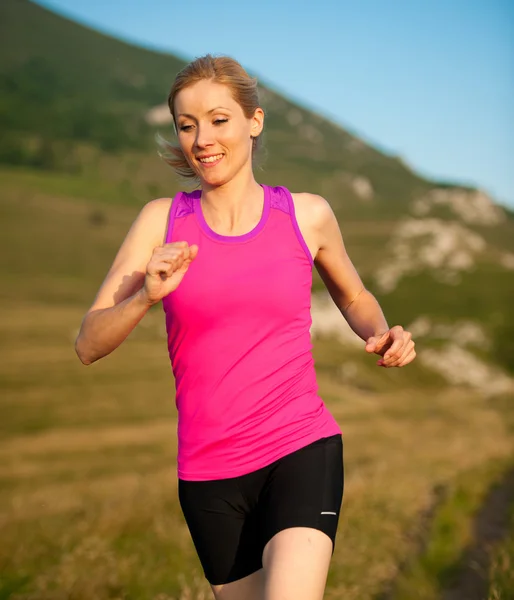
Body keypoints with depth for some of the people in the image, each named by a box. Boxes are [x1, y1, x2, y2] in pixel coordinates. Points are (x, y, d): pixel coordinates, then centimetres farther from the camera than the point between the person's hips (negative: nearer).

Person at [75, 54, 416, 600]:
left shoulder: (307, 215, 2)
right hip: (208, 471, 2)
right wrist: (146, 296, -21)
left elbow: (354, 298, 21)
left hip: (303, 451, -1)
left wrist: (381, 335, -1)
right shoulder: (162, 221, 2)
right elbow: (88, 345, -1)